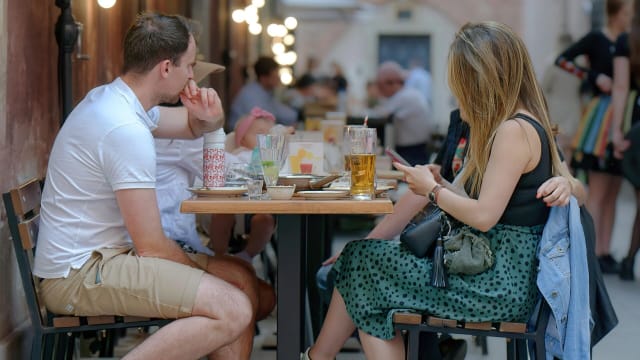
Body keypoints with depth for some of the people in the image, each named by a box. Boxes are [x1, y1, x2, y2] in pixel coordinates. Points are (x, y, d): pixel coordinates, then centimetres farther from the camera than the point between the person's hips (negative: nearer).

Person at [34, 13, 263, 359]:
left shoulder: (109, 98, 9)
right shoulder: (126, 130, -22)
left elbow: (192, 127, 26)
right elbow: (151, 247, -20)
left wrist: (209, 116, 2)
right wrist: (200, 272, -2)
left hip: (99, 255, 11)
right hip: (79, 274, -11)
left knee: (242, 277, 10)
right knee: (232, 310, -24)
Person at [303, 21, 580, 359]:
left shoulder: (514, 131, -16)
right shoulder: (522, 124, 14)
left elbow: (484, 215, -21)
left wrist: (432, 190, -5)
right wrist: (441, 185, 3)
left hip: (500, 289, -10)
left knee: (364, 261, -4)